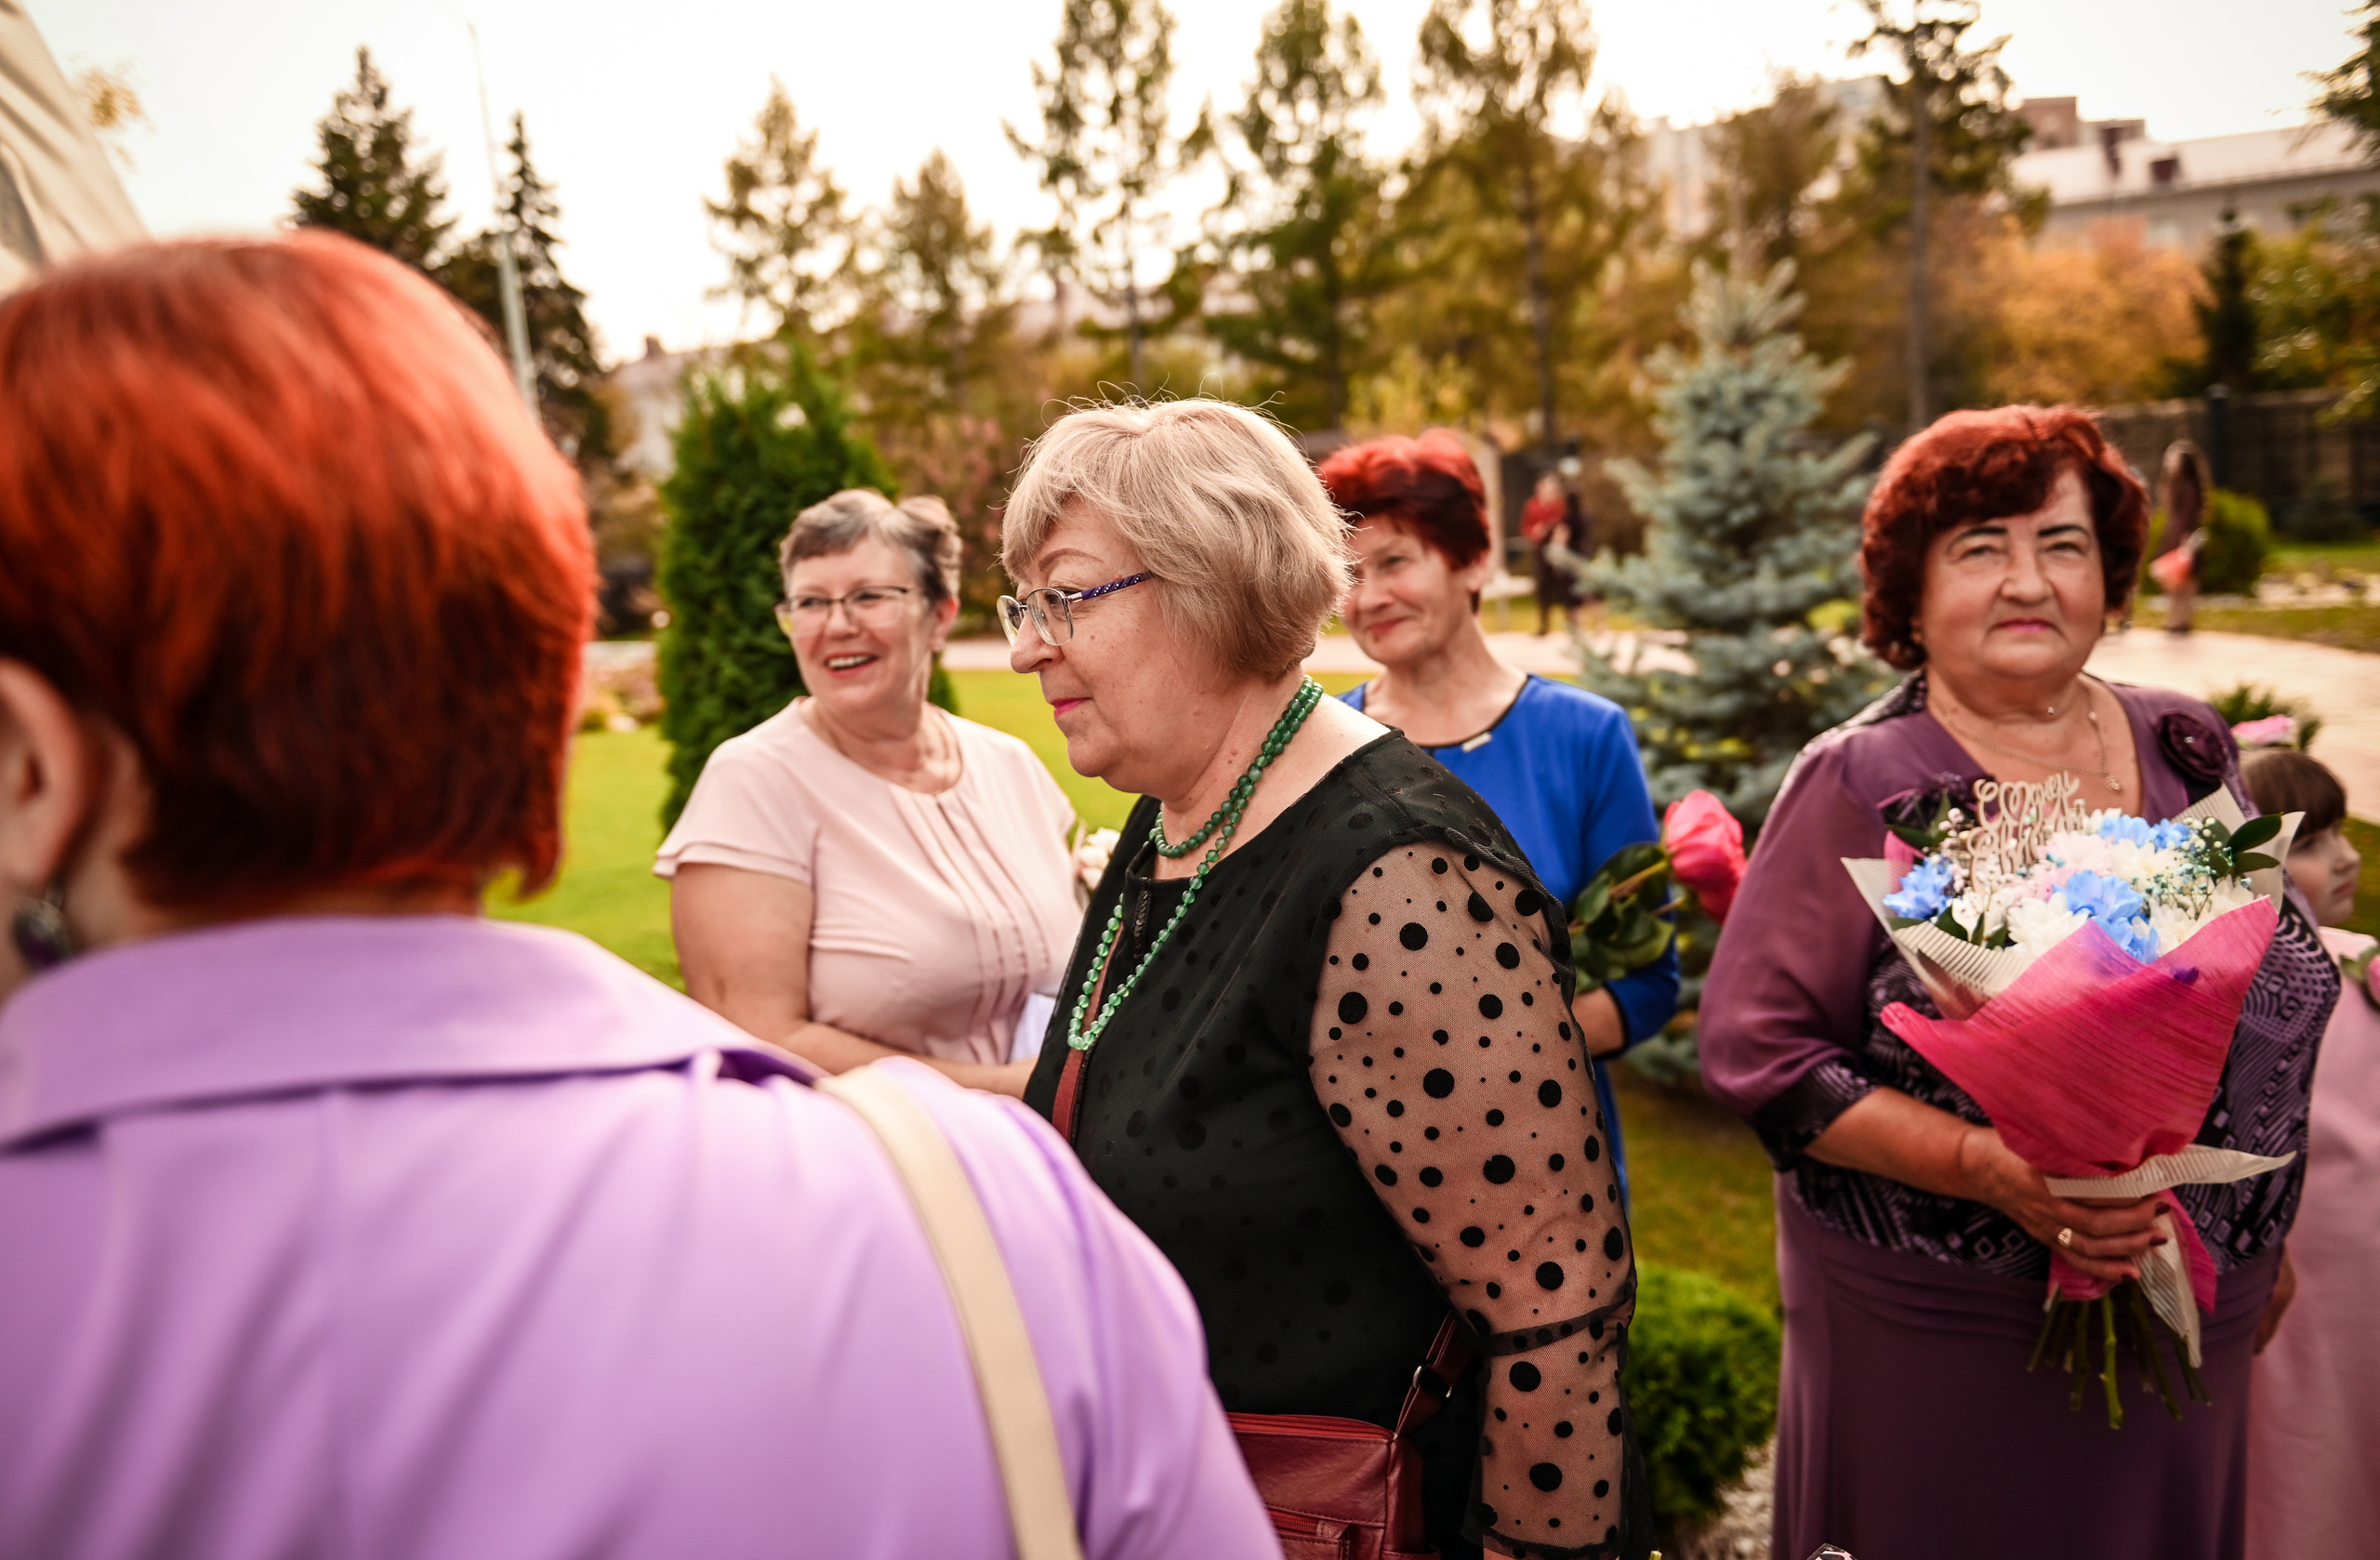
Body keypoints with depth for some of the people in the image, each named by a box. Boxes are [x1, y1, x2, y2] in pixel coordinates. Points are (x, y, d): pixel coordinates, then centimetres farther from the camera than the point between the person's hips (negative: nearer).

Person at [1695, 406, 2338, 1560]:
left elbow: (2269, 1001, 14)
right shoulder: (1860, 786, -12)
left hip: (2189, 1320, 5)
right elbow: (1757, 1046, -16)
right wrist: (1989, 1167, -25)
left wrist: (2258, 1236, 15)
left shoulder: (2185, 751, 3)